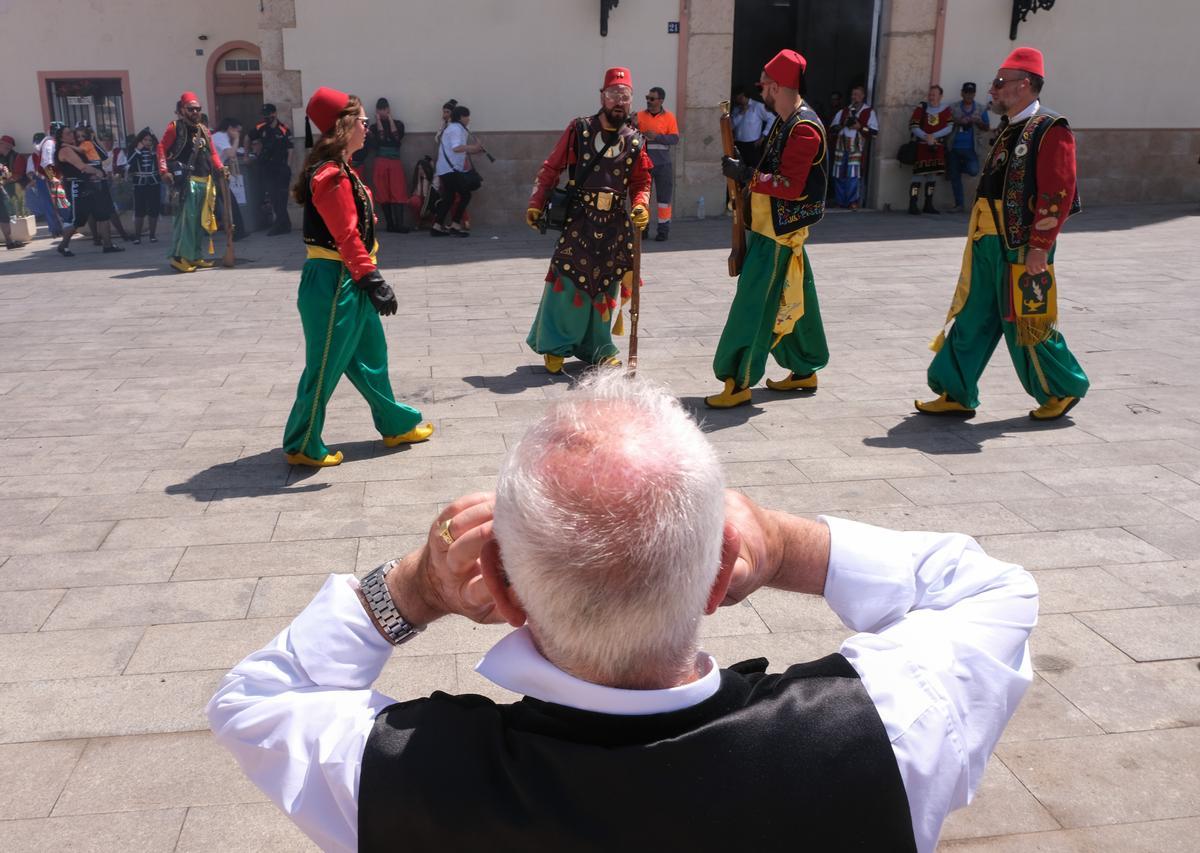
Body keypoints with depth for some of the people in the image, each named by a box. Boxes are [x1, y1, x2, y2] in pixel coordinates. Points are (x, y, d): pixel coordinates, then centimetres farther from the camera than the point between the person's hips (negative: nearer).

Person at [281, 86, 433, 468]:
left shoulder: (340, 171, 13)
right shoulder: (331, 176, -19)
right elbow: (348, 236, -23)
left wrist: (368, 279, 19)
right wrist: (373, 280, -24)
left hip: (349, 282, 10)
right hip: (333, 283, -10)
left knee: (370, 357, 19)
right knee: (325, 366, 0)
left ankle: (397, 425, 32)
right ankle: (302, 447, 13)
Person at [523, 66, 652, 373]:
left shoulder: (635, 142, 3)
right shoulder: (579, 129, -5)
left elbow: (641, 181, 9)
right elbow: (551, 168, -2)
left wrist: (640, 205, -12)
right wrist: (536, 203, -9)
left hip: (614, 224, 3)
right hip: (578, 220, -3)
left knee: (606, 286, 10)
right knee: (566, 282, -2)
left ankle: (599, 348, 24)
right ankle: (555, 347, 12)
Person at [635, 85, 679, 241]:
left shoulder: (669, 117, 0)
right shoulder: (640, 116, 4)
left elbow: (675, 139, -7)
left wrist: (657, 137, -19)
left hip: (663, 164, -2)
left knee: (664, 197, 2)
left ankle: (663, 229, 9)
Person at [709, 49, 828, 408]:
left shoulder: (804, 129, -18)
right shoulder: (786, 122, 14)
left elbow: (791, 186, -25)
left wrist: (745, 174, -21)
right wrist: (744, 170, 7)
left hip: (780, 233, -10)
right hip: (770, 228, 10)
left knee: (754, 305, -9)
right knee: (791, 303, 16)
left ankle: (740, 383, -6)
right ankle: (805, 371, 28)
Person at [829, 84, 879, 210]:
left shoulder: (869, 112, 7)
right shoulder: (843, 111, 18)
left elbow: (874, 130, 0)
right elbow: (832, 128, 16)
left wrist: (860, 127, -11)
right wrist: (842, 125, -4)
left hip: (857, 148, -4)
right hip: (841, 147, 4)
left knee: (853, 175, -12)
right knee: (839, 175, 2)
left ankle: (853, 202, -9)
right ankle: (840, 201, 10)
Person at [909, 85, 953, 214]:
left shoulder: (946, 110, 6)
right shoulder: (921, 108, 1)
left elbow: (950, 127, -3)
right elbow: (913, 126, -4)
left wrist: (934, 136, -15)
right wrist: (926, 137, -17)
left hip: (938, 148, 3)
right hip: (921, 146, -3)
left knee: (932, 175, 9)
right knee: (918, 174, -11)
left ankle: (928, 205, 17)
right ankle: (913, 205, -11)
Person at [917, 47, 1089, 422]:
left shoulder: (1051, 131, -12)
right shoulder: (1009, 131, 16)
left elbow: (1057, 194, -18)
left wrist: (1040, 247, -22)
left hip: (1022, 248, -8)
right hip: (988, 244, 8)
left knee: (1025, 323, 2)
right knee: (972, 320, 8)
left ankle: (1064, 388, 20)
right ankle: (957, 394, 14)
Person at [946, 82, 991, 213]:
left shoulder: (981, 109, 9)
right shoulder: (953, 108, 8)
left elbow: (987, 127, 10)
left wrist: (978, 122, -11)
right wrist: (958, 122, -14)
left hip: (970, 148, 0)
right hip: (954, 147, 1)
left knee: (973, 170, -22)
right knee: (955, 176, 2)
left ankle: (958, 167, 14)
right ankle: (958, 204, 11)